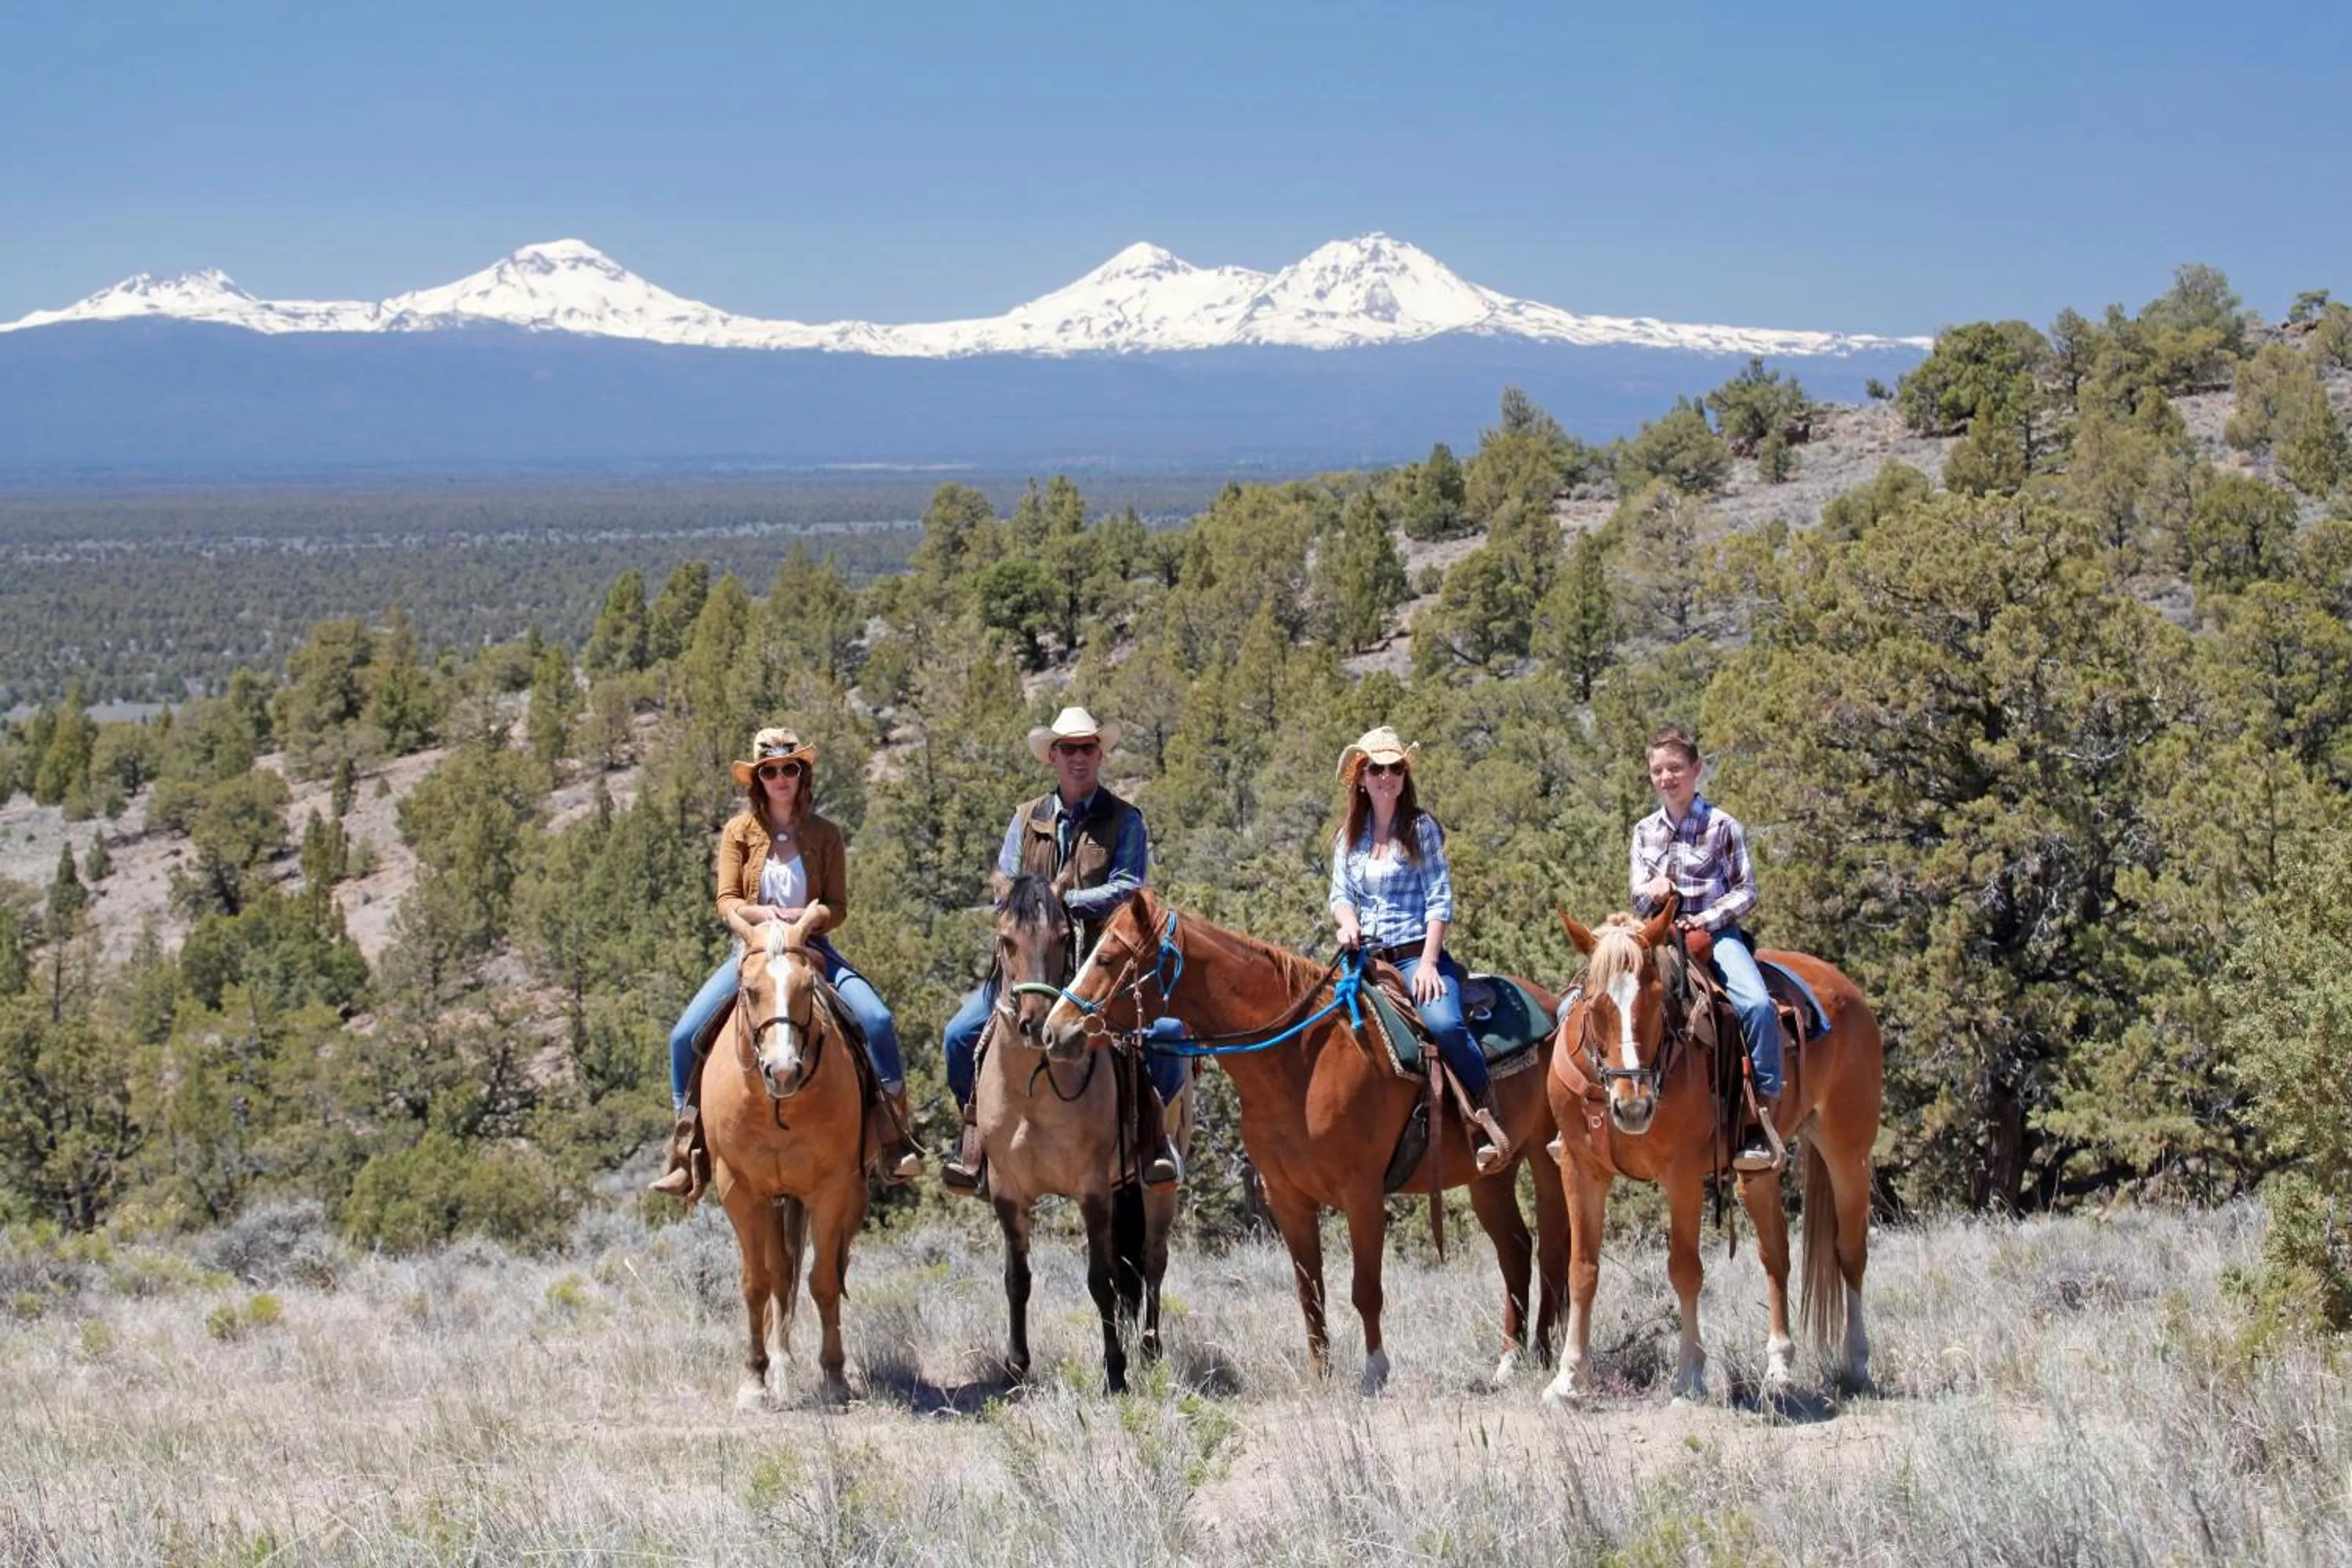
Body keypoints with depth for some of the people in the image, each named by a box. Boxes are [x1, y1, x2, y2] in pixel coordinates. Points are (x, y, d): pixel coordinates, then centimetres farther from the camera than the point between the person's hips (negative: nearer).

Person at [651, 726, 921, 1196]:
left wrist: (807, 919, -20)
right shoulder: (739, 831, 3)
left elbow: (837, 908, 0)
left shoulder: (825, 835, 3)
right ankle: (686, 1155, -5)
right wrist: (763, 918, -23)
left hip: (811, 947, 0)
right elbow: (727, 901, -4)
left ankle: (896, 1143, -14)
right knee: (686, 1036, -17)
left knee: (877, 1021, -24)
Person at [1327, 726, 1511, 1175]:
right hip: (1367, 958, 5)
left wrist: (1428, 963, -13)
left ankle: (1488, 1123, -19)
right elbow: (1340, 893, 12)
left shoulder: (1421, 828, 3)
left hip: (1416, 954, -5)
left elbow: (1440, 900, -3)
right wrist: (1348, 922, -13)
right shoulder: (1349, 837, 16)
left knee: (1444, 1023, -32)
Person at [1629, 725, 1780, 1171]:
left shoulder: (1722, 826, 2)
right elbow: (1639, 896, 11)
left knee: (1756, 1004, -31)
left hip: (1715, 932, -4)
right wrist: (1652, 891, -13)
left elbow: (1746, 891, 1)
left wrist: (1709, 919, -14)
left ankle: (1762, 1119, -24)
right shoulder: (1645, 831, 13)